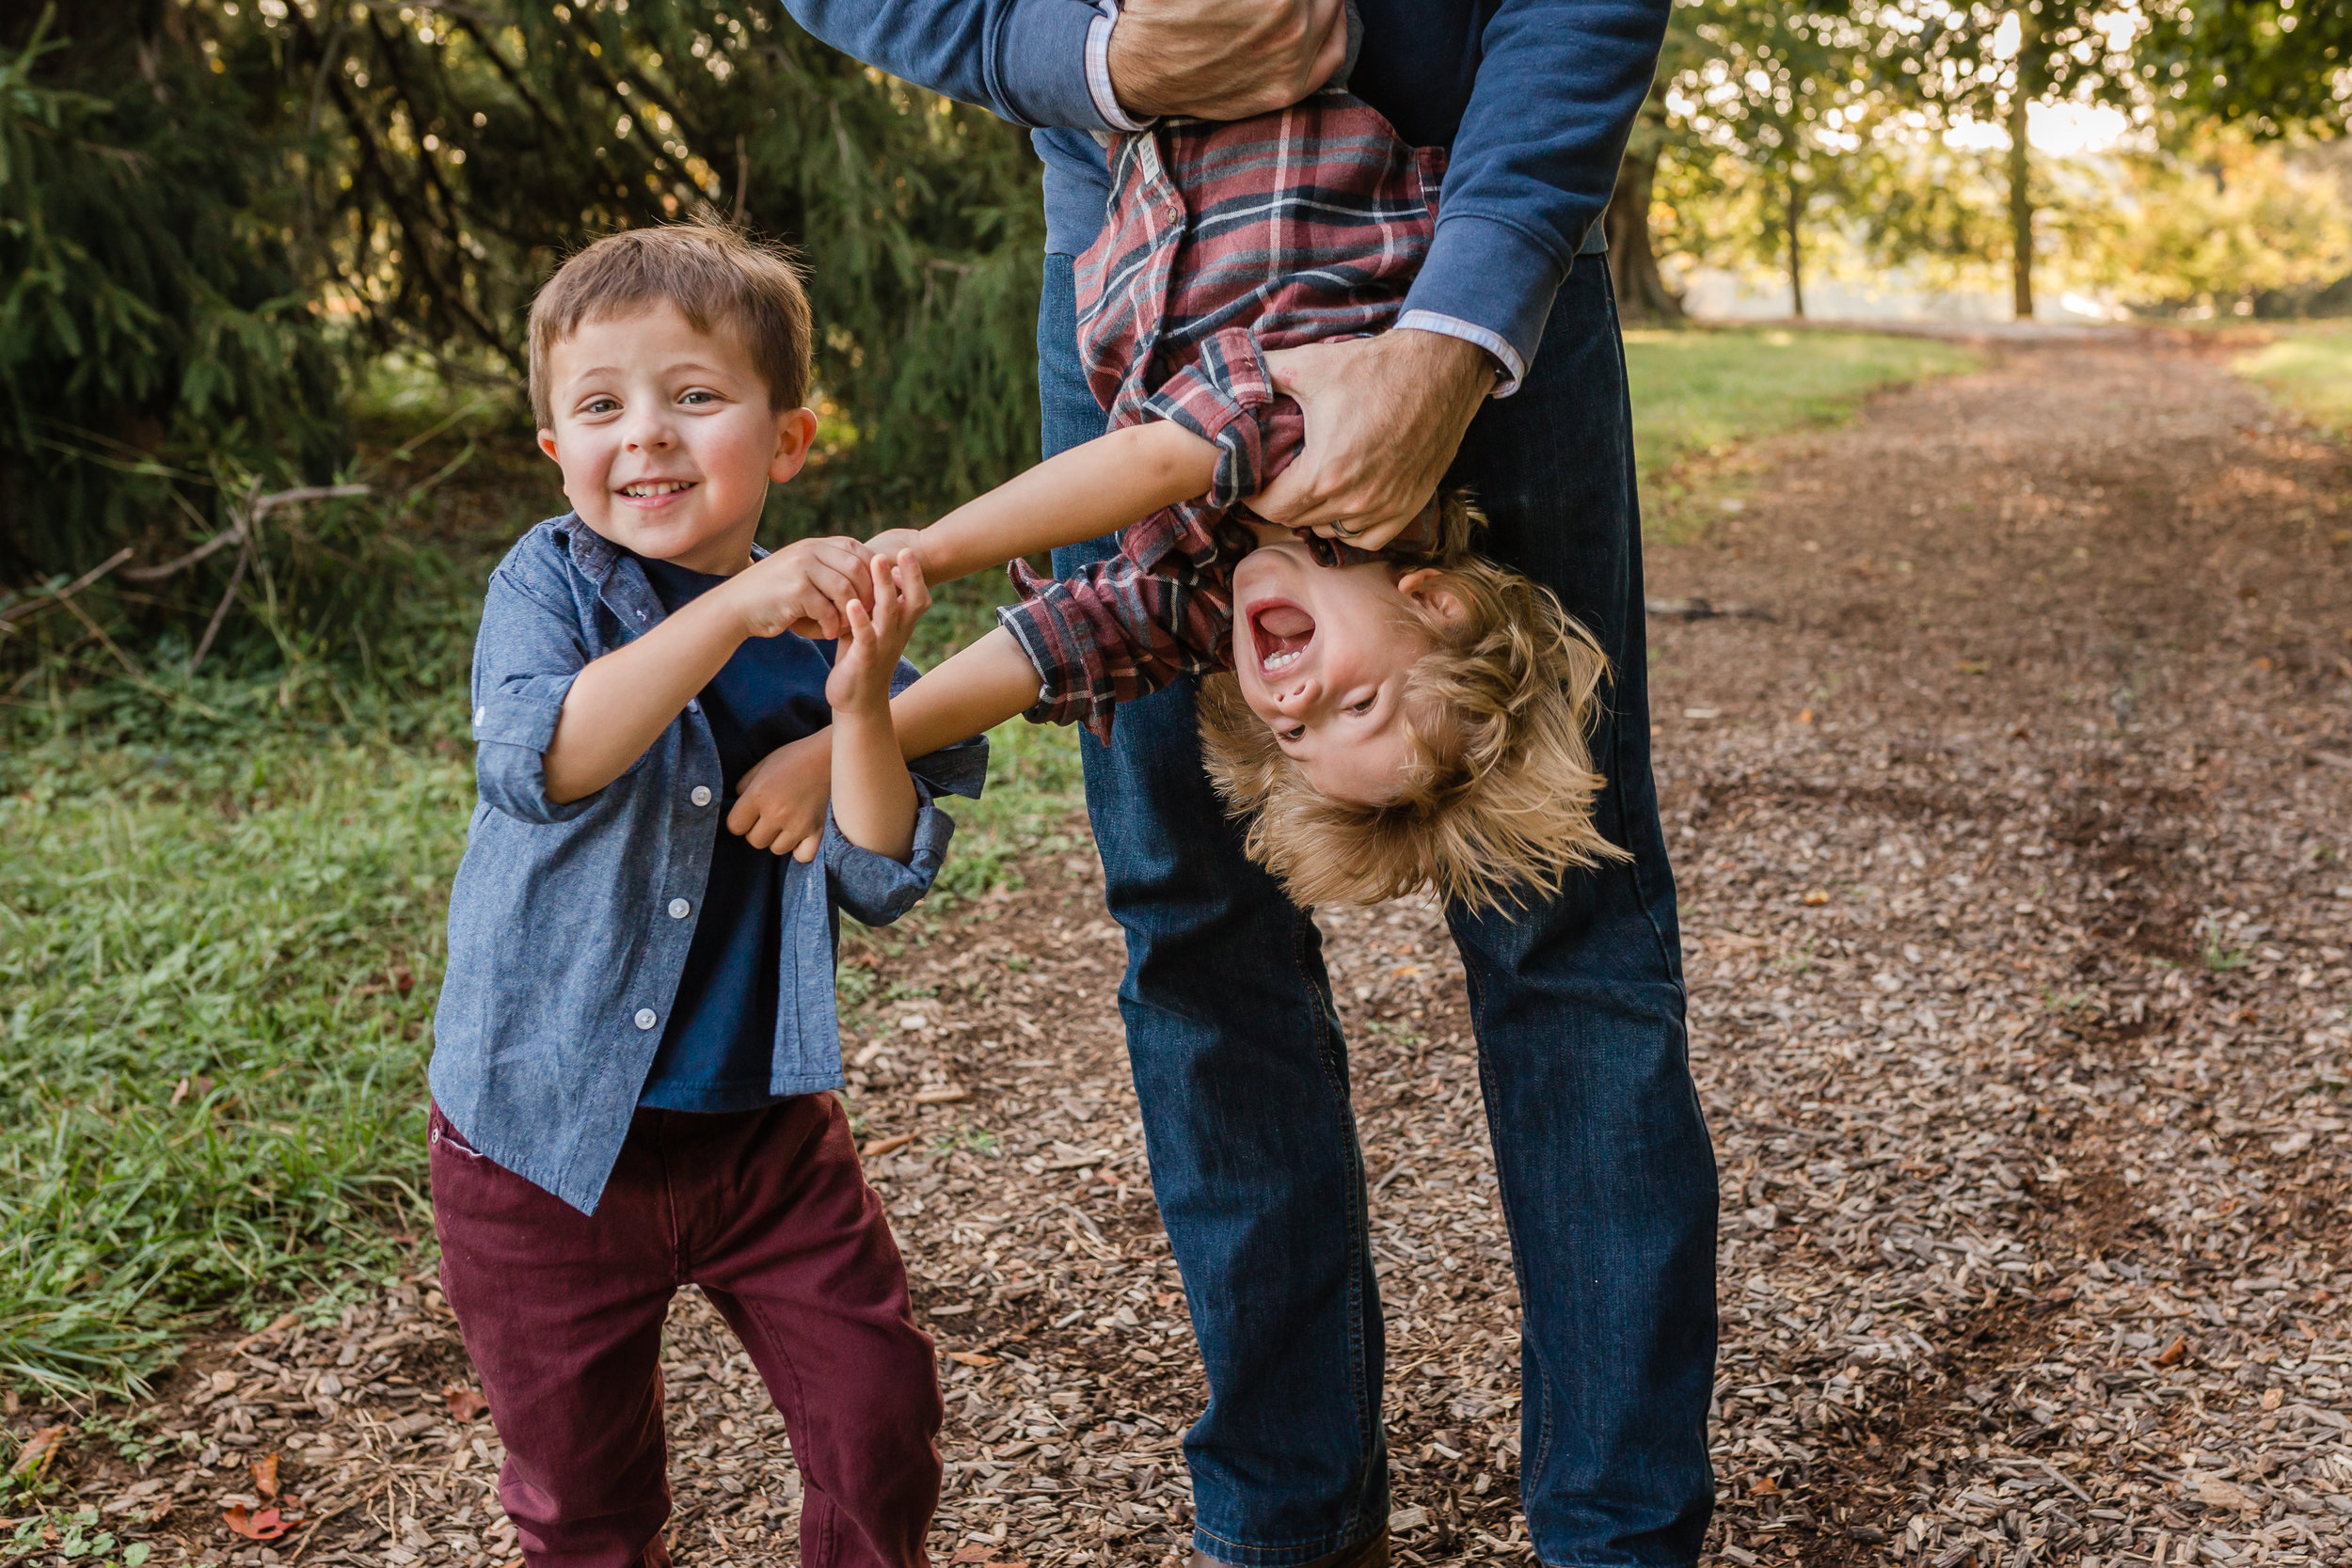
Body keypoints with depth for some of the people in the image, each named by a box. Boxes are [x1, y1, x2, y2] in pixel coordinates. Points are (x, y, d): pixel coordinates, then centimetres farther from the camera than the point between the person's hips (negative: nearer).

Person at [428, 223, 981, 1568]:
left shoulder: (823, 625, -3)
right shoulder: (551, 583, -9)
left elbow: (879, 883, -10)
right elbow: (536, 762, -30)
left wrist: (862, 703, -26)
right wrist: (734, 612, -37)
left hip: (766, 1128, 2)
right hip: (552, 1138, -2)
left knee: (882, 1420, 6)